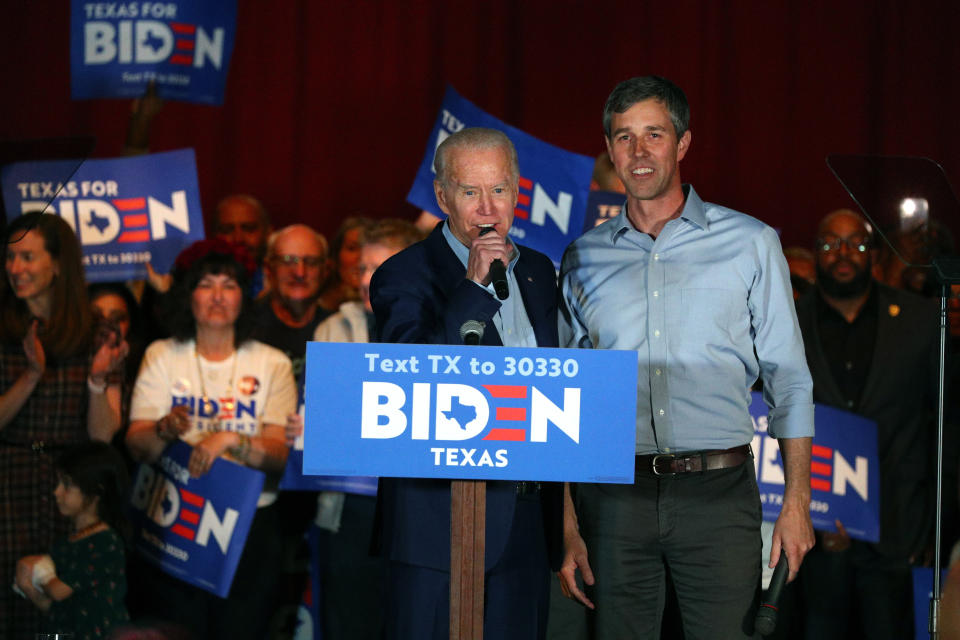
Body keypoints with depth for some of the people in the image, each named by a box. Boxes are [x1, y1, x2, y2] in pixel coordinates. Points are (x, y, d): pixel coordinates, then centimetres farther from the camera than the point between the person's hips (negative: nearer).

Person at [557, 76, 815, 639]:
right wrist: (567, 527, 5)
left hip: (718, 493, -2)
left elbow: (789, 382, 7)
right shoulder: (584, 260, 12)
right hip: (615, 498, 2)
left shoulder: (750, 244, 7)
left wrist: (797, 502, -3)